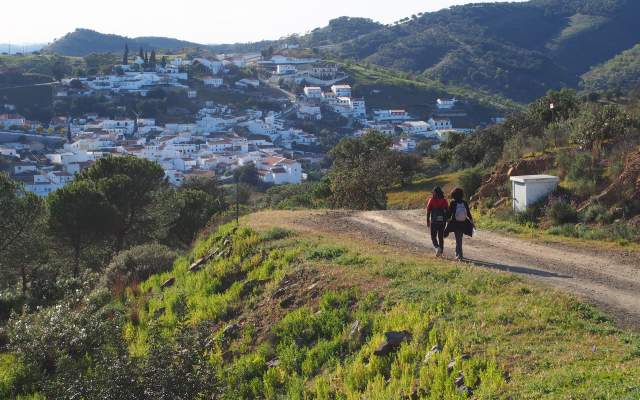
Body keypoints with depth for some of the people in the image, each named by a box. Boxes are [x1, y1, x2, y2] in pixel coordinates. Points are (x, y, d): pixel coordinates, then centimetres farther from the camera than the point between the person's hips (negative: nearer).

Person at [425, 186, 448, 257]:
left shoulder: (431, 200, -7)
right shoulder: (444, 201, 1)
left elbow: (428, 211, -6)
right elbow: (447, 211, 3)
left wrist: (428, 221, 2)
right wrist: (446, 221, 12)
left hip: (434, 221, -3)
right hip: (442, 221, 3)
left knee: (433, 236, 7)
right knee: (441, 237, 12)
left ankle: (437, 247, -16)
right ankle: (441, 251, 14)